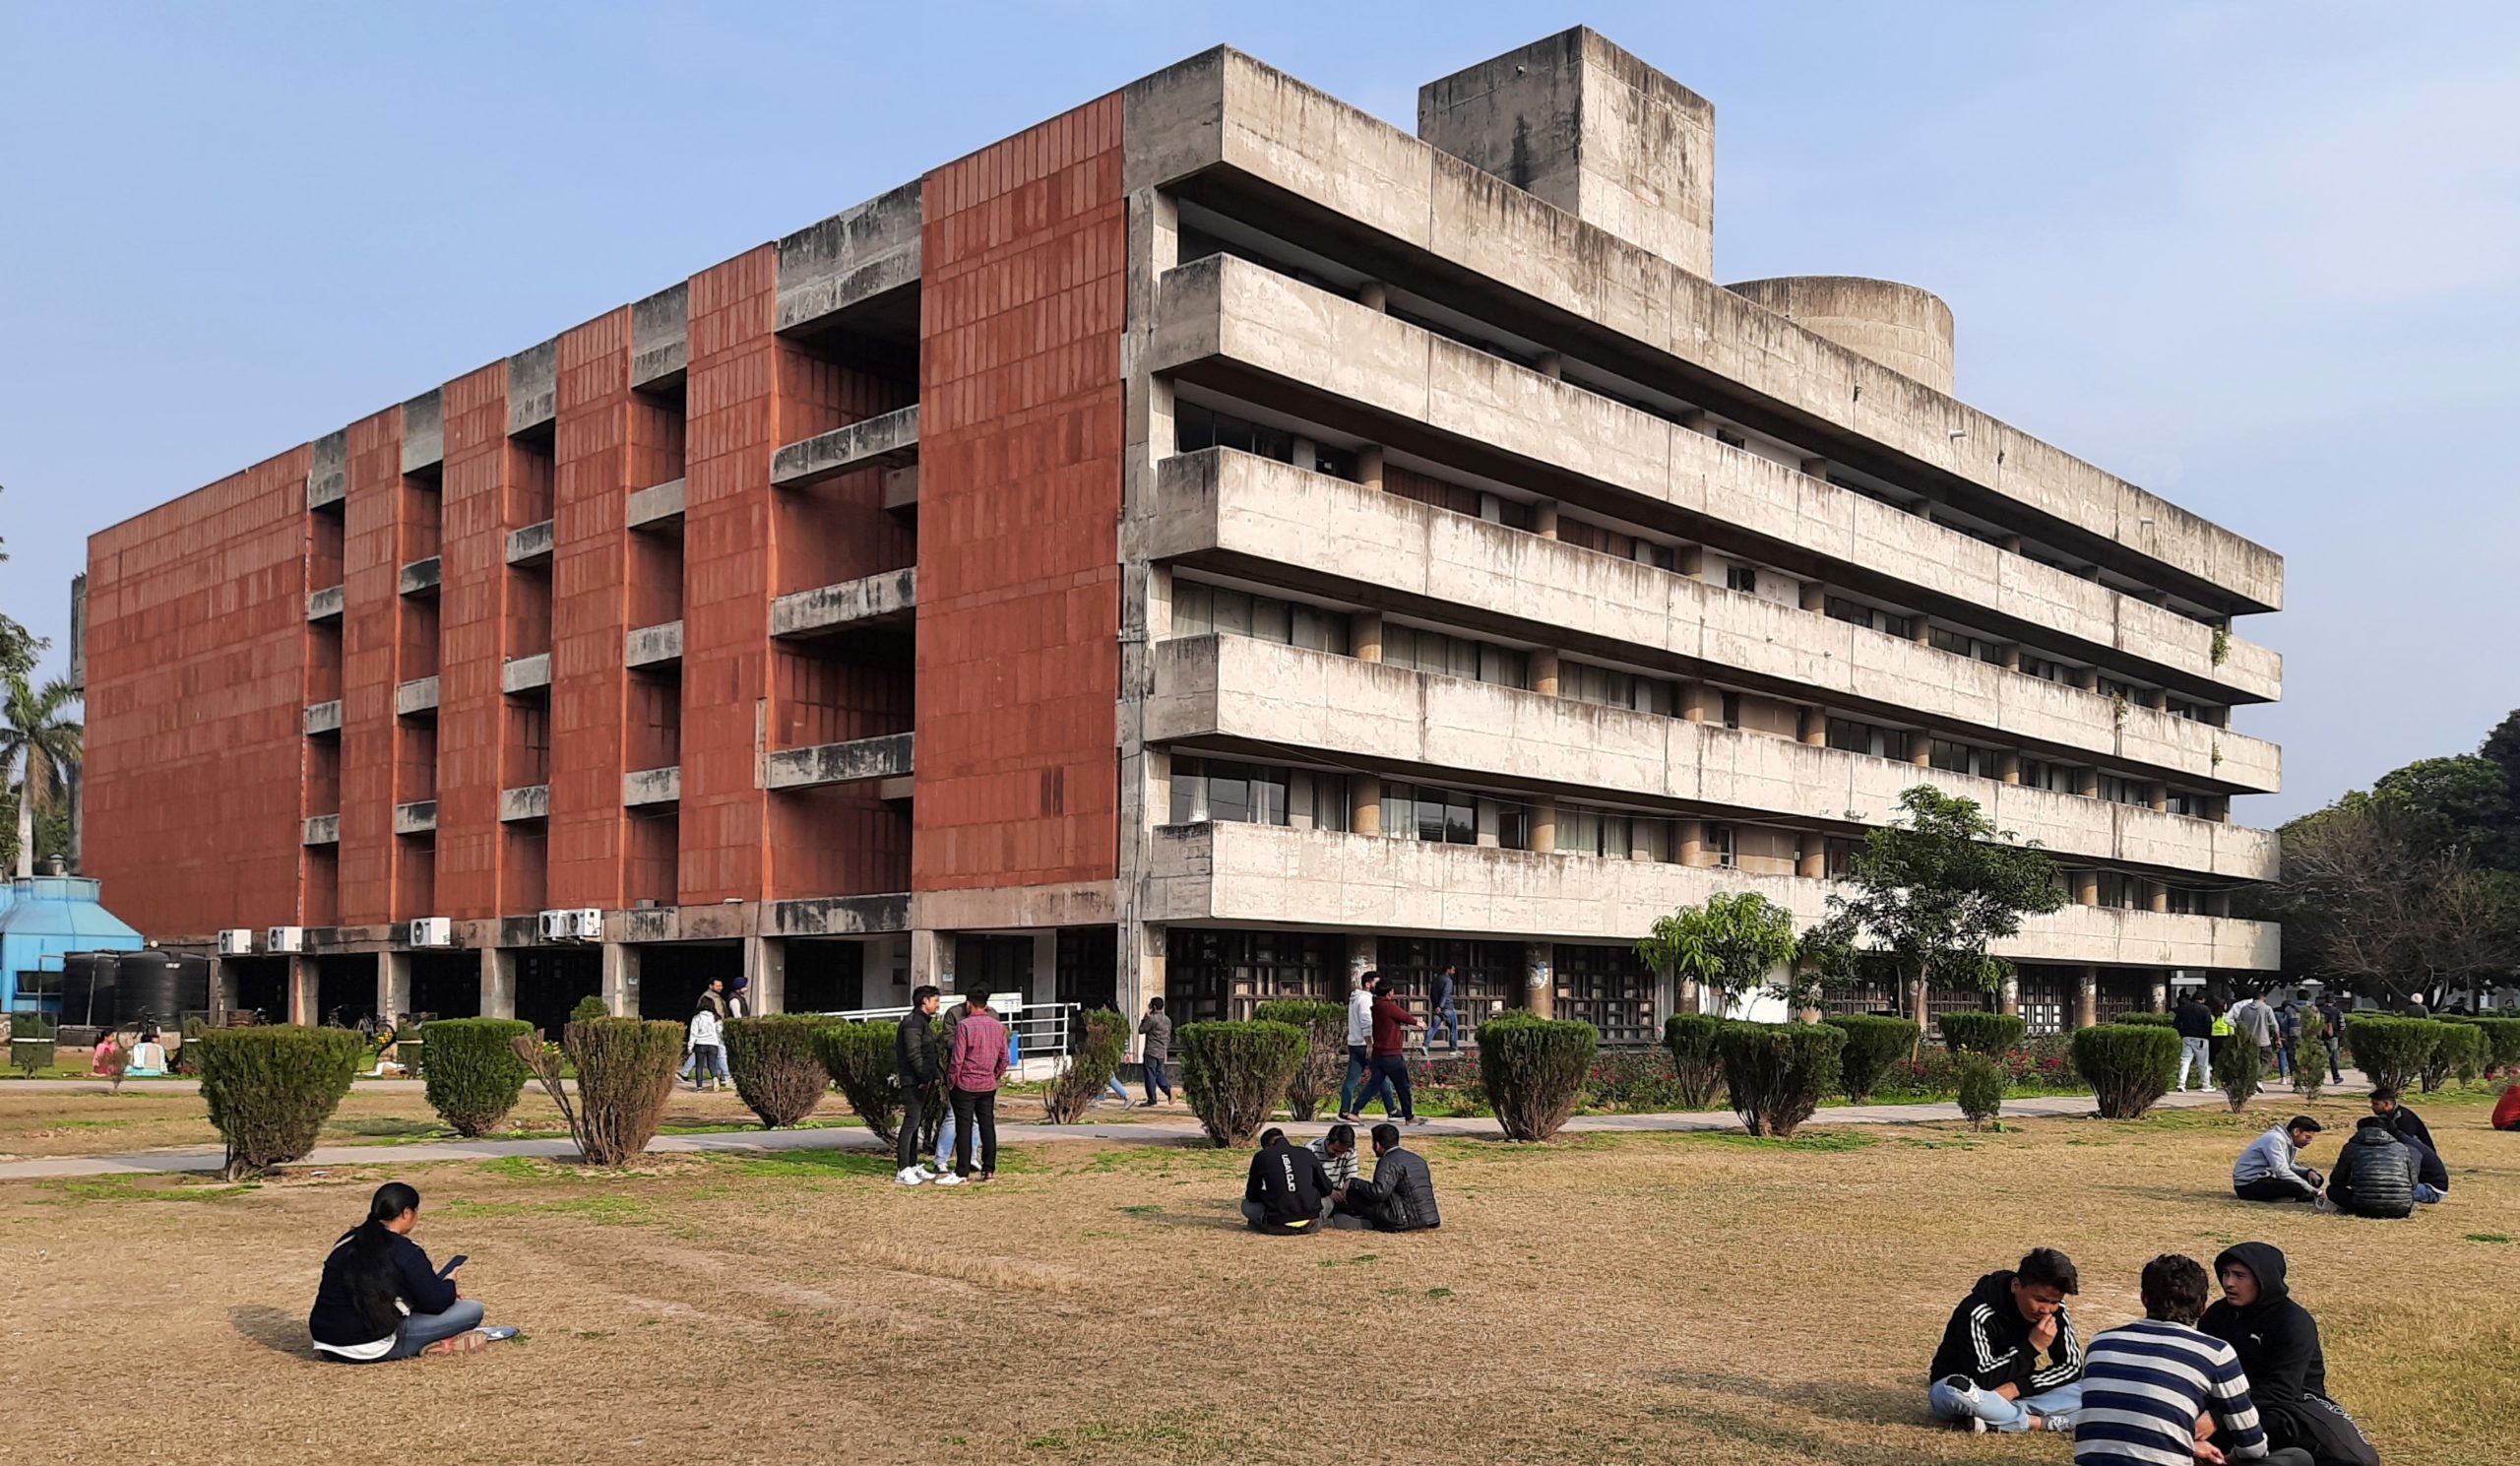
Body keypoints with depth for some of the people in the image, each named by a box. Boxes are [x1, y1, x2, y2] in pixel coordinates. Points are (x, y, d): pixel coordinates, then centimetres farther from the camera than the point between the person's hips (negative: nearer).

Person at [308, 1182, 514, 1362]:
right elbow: (436, 1303, -9)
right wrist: (449, 1283, 14)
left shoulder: (348, 1241, 10)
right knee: (473, 1308, -5)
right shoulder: (404, 1252, -12)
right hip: (371, 1350, -8)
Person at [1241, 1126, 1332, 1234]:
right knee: (1327, 1200, 31)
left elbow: (1251, 1196, 11)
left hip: (1278, 1225, 0)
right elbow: (1326, 1189, 15)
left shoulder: (1261, 1157, 4)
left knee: (1247, 1205, 24)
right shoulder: (1307, 1154, 8)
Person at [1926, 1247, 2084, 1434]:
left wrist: (2017, 1387, -21)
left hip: (2011, 1394, 5)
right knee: (1957, 1391, -41)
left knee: (2088, 1390, -18)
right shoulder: (1978, 1314, -25)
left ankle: (1994, 1419, -24)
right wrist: (2031, 1347, -31)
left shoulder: (2055, 1311, -9)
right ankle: (2039, 1422, -25)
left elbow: (2072, 1366, -8)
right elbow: (1981, 1379, -29)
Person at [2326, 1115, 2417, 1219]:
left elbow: (2336, 1181, 17)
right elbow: (2413, 1183, 21)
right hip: (2400, 1210, 6)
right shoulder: (2402, 1149, 16)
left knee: (2332, 1190, 20)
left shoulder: (2351, 1148, 11)